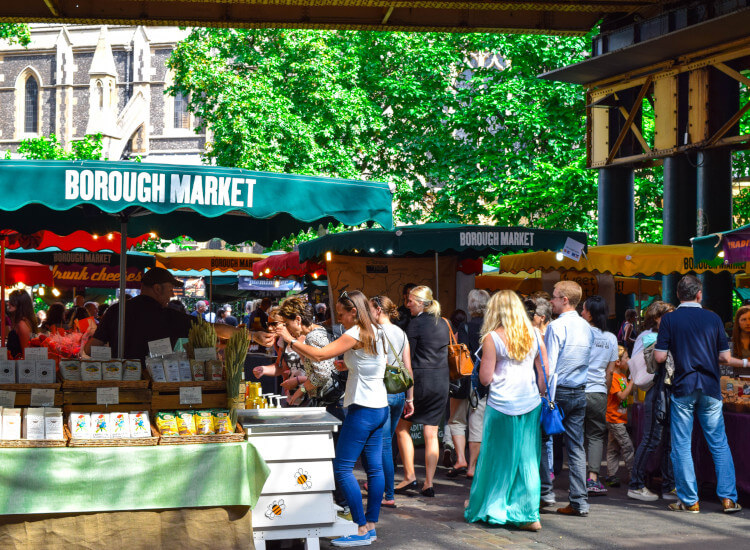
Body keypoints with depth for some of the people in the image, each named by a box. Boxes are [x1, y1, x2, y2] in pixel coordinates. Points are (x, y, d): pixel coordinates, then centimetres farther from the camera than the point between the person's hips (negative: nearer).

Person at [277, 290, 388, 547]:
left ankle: (361, 529, -7)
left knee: (342, 468, -7)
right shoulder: (374, 332, 12)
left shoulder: (355, 334, -16)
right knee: (374, 467, 10)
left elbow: (320, 355, -21)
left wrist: (291, 340, -13)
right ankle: (370, 525, 15)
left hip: (362, 410, -10)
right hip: (379, 407, 10)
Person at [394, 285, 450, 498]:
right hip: (442, 381, 6)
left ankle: (409, 476, 5)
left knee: (402, 428, 10)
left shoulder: (416, 323, -11)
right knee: (431, 433, 7)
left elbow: (407, 356, -11)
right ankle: (429, 483, 5)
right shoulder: (443, 323, 10)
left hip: (420, 379, -6)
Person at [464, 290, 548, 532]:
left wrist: (484, 360, 11)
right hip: (530, 403, 3)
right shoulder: (534, 334, 5)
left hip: (502, 405, -3)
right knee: (528, 459, 6)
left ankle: (491, 508, 20)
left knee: (498, 457, 9)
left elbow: (485, 378, -6)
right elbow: (545, 372, 7)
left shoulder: (493, 338, -7)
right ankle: (529, 515, 4)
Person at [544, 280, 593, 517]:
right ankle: (579, 501, 4)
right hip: (580, 392, 6)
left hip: (558, 391, -6)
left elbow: (549, 364, -14)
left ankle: (545, 491, 8)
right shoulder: (587, 328, 10)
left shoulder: (556, 326, -12)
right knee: (576, 446, 6)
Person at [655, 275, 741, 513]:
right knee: (719, 444, 9)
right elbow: (725, 357, 2)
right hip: (710, 388, 2)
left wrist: (655, 347, 14)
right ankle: (728, 498, 6)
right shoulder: (713, 319, 3)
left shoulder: (669, 319, -2)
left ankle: (689, 500, 4)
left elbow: (660, 357, -7)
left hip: (683, 388, -2)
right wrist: (744, 362, 23)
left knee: (682, 446, 4)